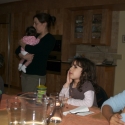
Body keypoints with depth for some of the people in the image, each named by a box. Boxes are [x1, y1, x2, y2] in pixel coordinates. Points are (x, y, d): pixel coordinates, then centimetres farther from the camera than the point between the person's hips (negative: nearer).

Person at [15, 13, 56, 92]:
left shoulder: (50, 39, -8)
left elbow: (34, 50, -22)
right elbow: (17, 50, 14)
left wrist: (22, 44, -4)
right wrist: (23, 56, -8)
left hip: (37, 75, -7)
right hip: (25, 73, 7)